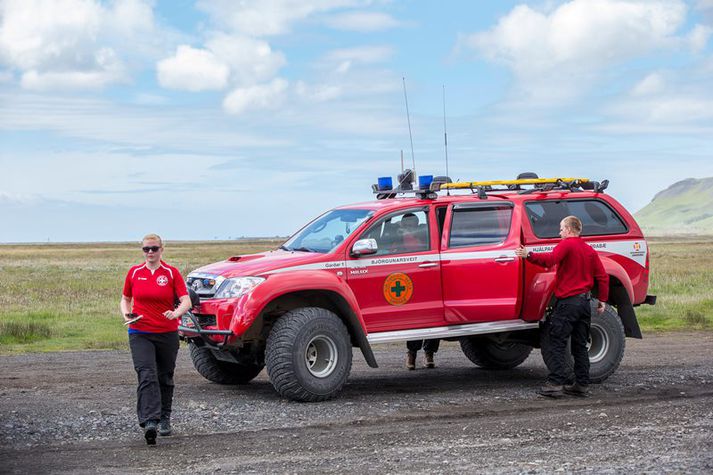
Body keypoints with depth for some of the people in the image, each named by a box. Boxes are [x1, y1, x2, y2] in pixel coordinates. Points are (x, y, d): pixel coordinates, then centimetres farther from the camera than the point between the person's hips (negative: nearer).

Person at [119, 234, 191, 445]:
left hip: (167, 333, 0)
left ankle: (164, 419, 32)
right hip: (140, 334, 0)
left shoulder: (171, 273, -1)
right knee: (147, 376, -16)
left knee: (165, 378, 13)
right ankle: (149, 422, -26)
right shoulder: (134, 273, 5)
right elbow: (125, 299, 18)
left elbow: (186, 301, -7)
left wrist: (176, 313, -28)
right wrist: (126, 313, -3)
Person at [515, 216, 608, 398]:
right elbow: (603, 277, 12)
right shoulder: (590, 250, 14)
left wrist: (529, 256, -28)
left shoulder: (567, 244, -8)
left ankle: (555, 384, -10)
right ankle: (582, 385, 13)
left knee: (557, 344, -4)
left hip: (567, 302, -7)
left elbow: (550, 260, -27)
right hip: (584, 301, 7)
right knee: (580, 345, 12)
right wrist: (602, 300, 16)